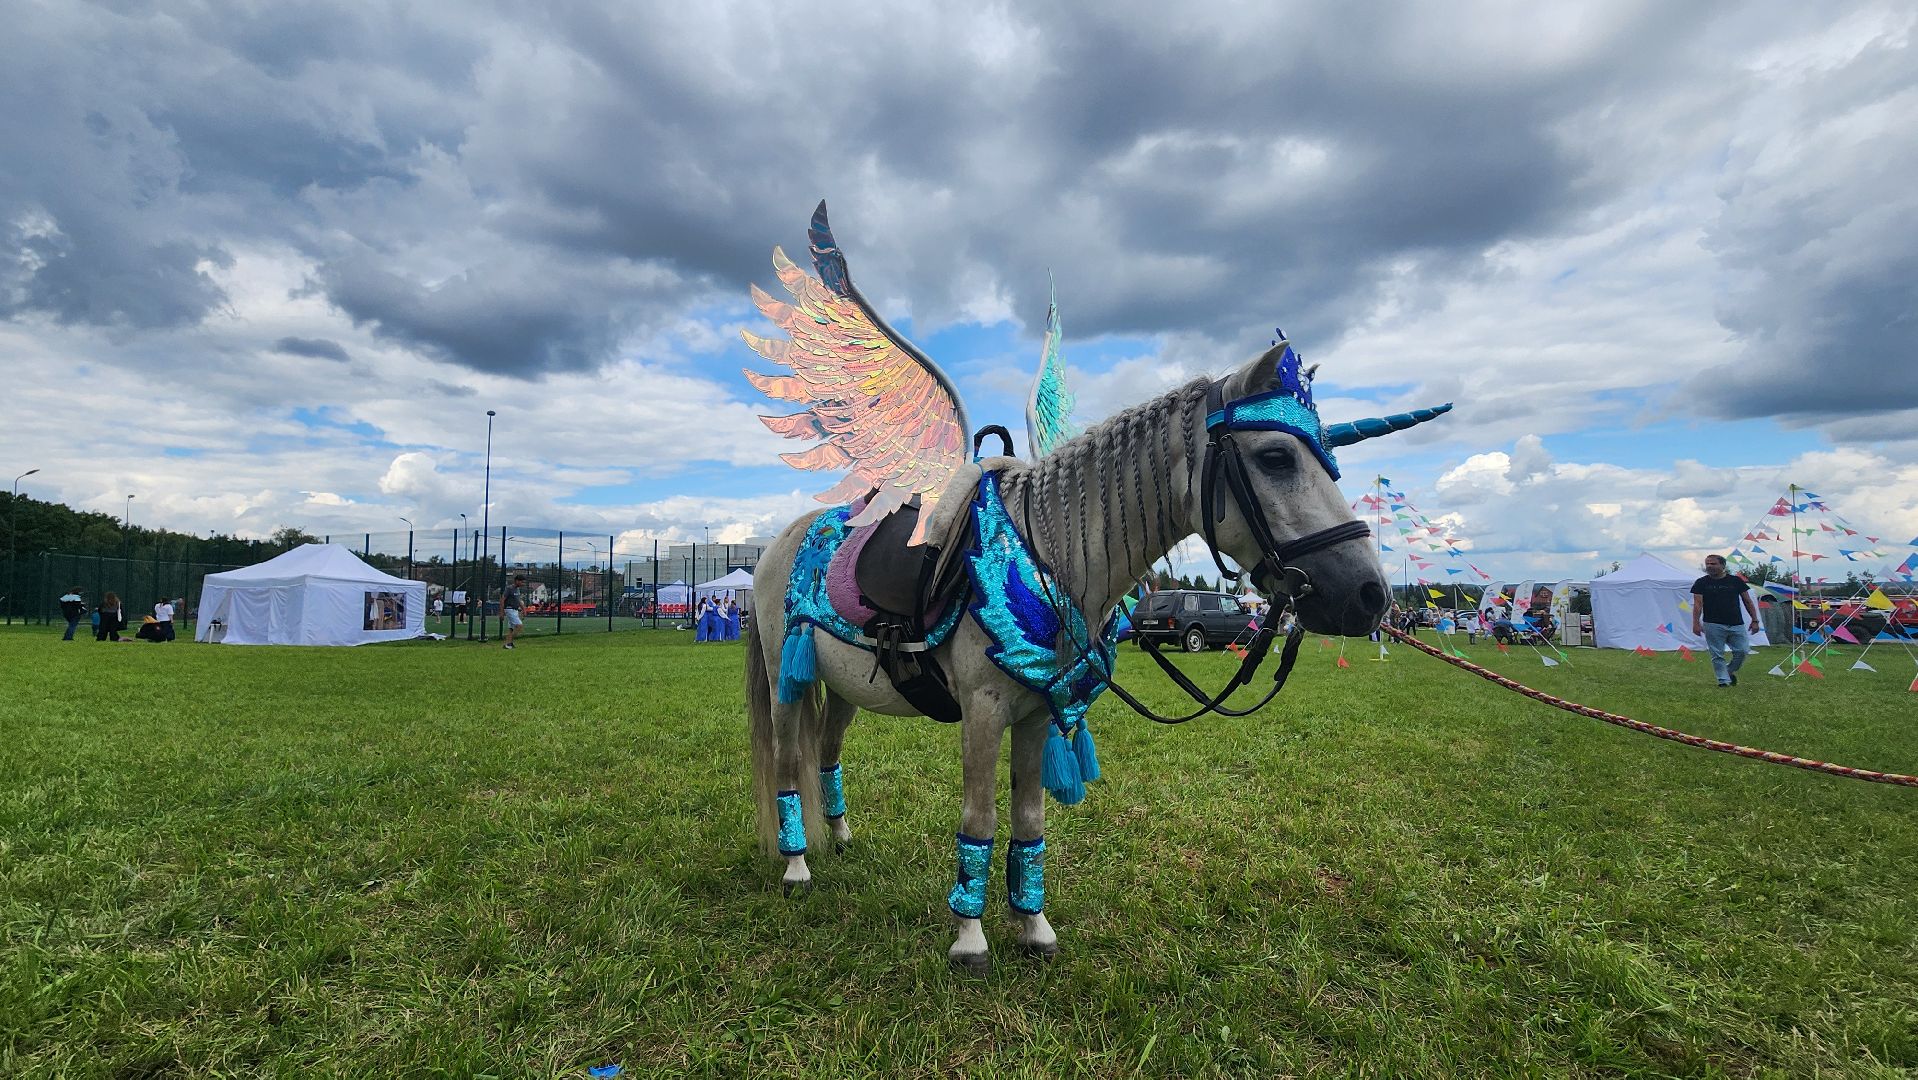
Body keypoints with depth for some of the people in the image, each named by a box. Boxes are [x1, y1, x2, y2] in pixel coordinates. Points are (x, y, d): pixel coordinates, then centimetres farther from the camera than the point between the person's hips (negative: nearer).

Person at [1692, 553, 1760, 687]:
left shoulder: (1736, 581, 9)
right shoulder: (1701, 583, 3)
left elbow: (1748, 602, 12)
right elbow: (1697, 604, -3)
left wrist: (1755, 620, 6)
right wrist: (1696, 623, -12)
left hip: (1736, 625, 2)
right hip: (1713, 625, -2)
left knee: (1742, 651, -1)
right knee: (1717, 655, -2)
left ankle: (1730, 671, 23)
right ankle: (1723, 680, 6)